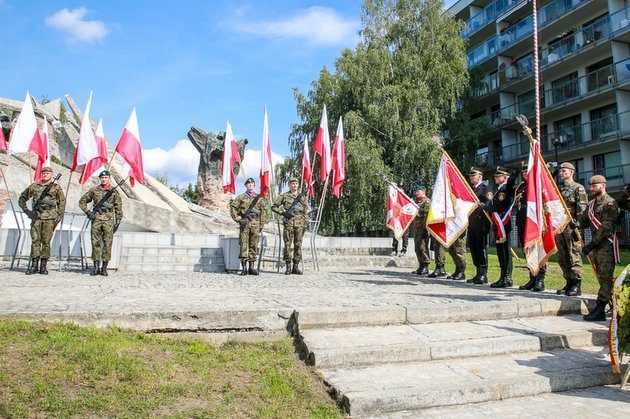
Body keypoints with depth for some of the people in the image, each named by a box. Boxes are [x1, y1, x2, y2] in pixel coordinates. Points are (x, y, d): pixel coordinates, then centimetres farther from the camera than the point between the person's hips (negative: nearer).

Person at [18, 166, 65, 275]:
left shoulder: (56, 187, 5)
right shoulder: (34, 187, 10)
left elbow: (62, 202, 7)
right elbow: (22, 199, 19)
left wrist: (59, 216, -1)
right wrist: (26, 210, 6)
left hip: (49, 218, -2)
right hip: (36, 217, 2)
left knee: (46, 242, 0)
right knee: (35, 240, 1)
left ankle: (43, 266, 6)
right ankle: (34, 265, 7)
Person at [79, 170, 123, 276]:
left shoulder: (114, 192, 5)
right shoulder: (94, 190, 9)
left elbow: (118, 208, 7)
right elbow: (82, 201, 16)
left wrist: (118, 222, 2)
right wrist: (88, 212, 3)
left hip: (109, 220, -1)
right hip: (96, 219, 2)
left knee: (107, 243, -2)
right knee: (95, 243, 2)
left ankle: (104, 267, 5)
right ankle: (96, 267, 9)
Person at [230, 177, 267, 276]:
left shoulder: (259, 198, 12)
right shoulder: (241, 197, 6)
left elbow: (262, 212, 13)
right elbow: (232, 207, 4)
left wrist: (261, 225, 7)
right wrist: (238, 219, -5)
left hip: (255, 224, 2)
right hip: (244, 223, -2)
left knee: (254, 246, 4)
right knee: (243, 245, -4)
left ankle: (252, 267, 11)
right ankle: (244, 267, -1)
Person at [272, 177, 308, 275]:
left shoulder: (302, 196, 12)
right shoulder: (284, 196, 5)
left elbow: (305, 211, 12)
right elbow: (274, 207, 7)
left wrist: (305, 225, 6)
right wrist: (283, 212, -7)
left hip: (299, 223, 2)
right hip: (288, 223, -2)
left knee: (298, 245, 2)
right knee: (288, 245, -2)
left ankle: (296, 267, 8)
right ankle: (288, 267, 4)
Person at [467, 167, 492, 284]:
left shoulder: (485, 188, -4)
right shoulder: (471, 188, 19)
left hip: (481, 223, -8)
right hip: (471, 223, 8)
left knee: (481, 248, -5)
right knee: (473, 248, 9)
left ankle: (483, 274, 1)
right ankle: (478, 273, 17)